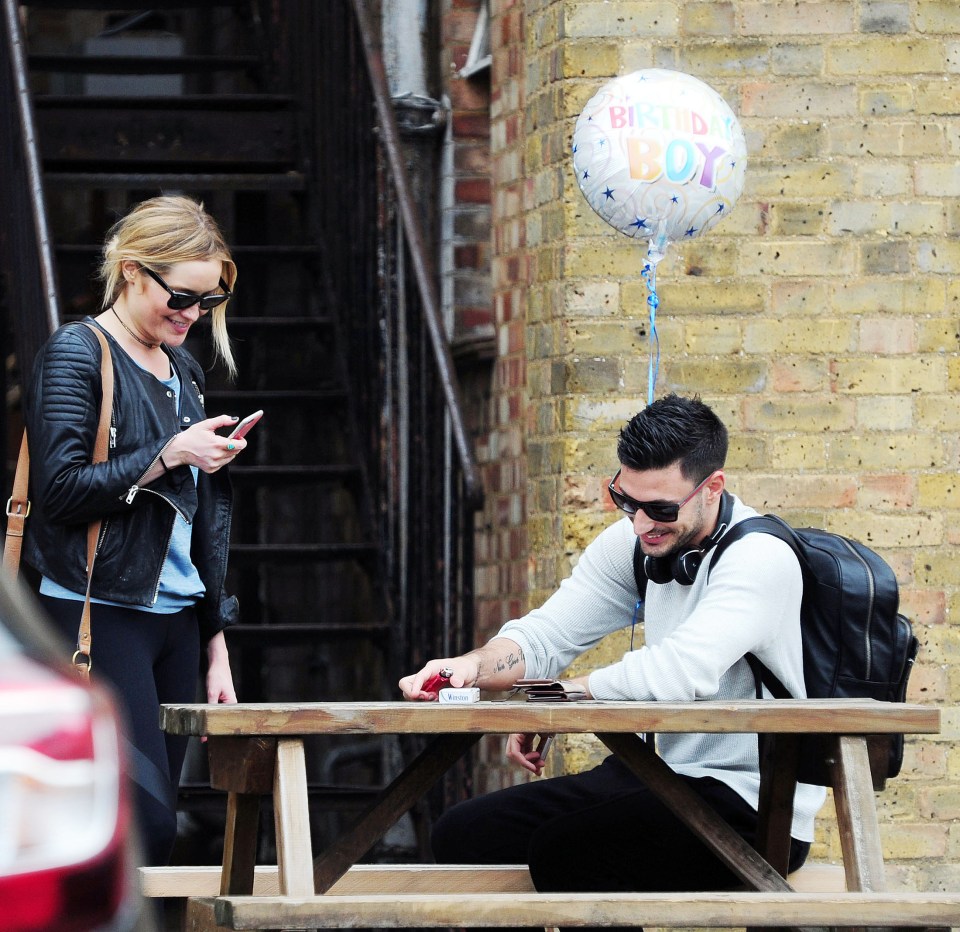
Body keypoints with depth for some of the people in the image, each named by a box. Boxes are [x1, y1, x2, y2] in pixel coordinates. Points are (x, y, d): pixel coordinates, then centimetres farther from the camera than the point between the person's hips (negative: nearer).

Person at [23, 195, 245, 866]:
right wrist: (171, 455, -15)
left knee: (154, 825, 4)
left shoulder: (184, 371, 18)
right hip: (100, 616, -8)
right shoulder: (75, 353, -4)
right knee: (149, 823, -16)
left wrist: (217, 645, 18)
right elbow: (60, 490, -14)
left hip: (174, 619, 8)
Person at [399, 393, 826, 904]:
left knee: (562, 851, -28)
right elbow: (545, 636, 3)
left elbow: (680, 671, -33)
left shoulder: (762, 559, -21)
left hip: (750, 802, -8)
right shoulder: (629, 542, 4)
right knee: (462, 834, 1)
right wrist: (474, 665, -20)